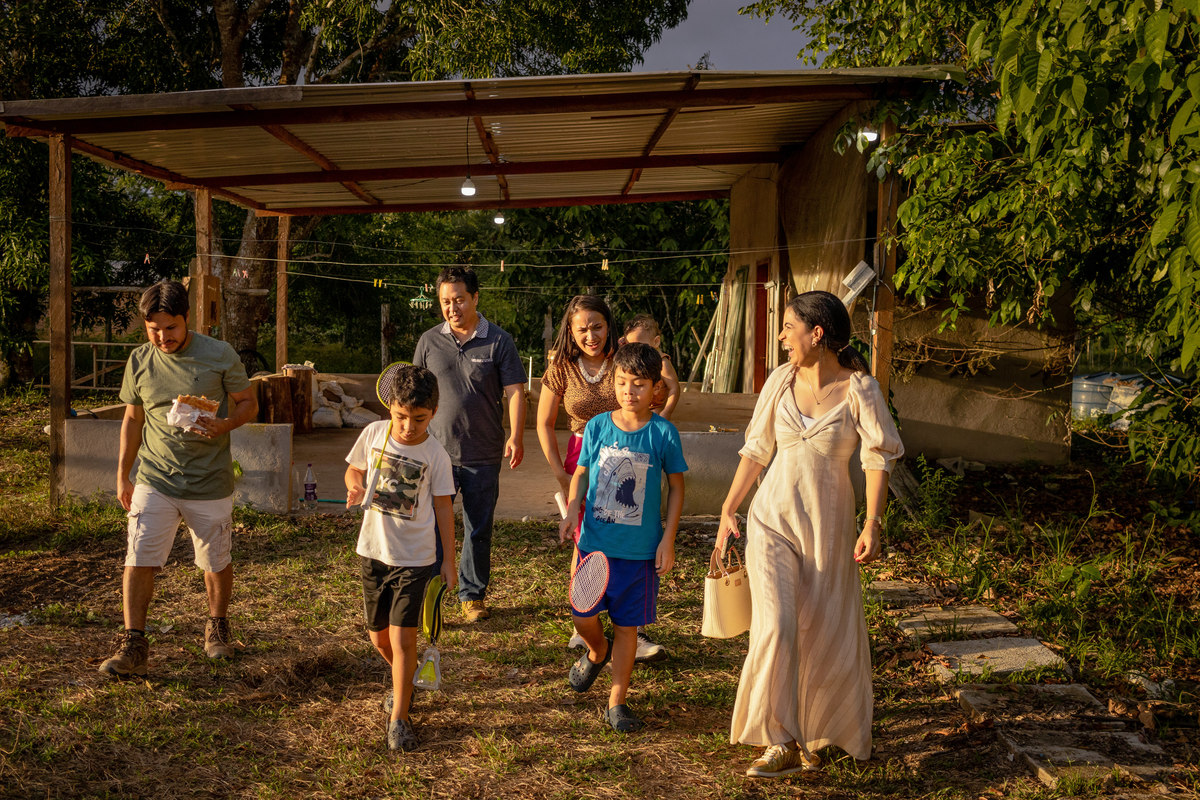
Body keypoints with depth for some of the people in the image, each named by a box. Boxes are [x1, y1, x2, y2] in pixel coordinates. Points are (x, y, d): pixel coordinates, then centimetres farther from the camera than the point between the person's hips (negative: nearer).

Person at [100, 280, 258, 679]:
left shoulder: (220, 355, -7)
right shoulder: (139, 361, 1)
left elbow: (249, 403, 2)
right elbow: (133, 419, 13)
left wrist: (224, 425, -19)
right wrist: (122, 475, 12)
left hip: (210, 482, -1)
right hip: (155, 481, 2)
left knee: (216, 563, 12)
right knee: (138, 560, -7)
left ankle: (217, 626, 36)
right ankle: (132, 647, 2)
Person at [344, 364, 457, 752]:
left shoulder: (435, 454, -11)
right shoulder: (373, 434, -5)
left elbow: (443, 506, -3)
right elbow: (354, 469, 12)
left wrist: (448, 560, 0)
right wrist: (355, 486, -13)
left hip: (415, 558, -4)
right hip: (373, 551, 4)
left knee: (402, 636, -11)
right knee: (378, 637, 15)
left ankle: (399, 718, 4)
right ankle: (407, 681, 44)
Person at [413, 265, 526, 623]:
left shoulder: (499, 341, -1)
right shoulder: (429, 341, 5)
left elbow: (514, 391, -3)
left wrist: (516, 437, -14)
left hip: (483, 456, -1)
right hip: (437, 452, 1)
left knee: (478, 530, 10)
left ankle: (473, 596, 25)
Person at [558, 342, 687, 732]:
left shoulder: (663, 433, -6)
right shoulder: (597, 426, -1)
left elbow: (676, 487, 2)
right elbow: (581, 472, 11)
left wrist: (667, 540, -3)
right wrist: (572, 510, -7)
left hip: (640, 549, -1)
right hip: (595, 541, 2)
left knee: (627, 626, 7)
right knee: (583, 617, 2)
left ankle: (617, 702, 23)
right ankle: (597, 651, 38)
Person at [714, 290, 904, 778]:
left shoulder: (858, 388, -8)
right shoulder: (781, 381, 1)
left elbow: (879, 457, -9)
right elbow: (755, 450, 8)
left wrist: (872, 525, -17)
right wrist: (728, 511, 9)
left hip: (828, 524, -2)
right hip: (772, 517, 2)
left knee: (825, 632, 8)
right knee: (776, 625, -10)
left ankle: (812, 735, 30)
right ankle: (781, 742, 0)